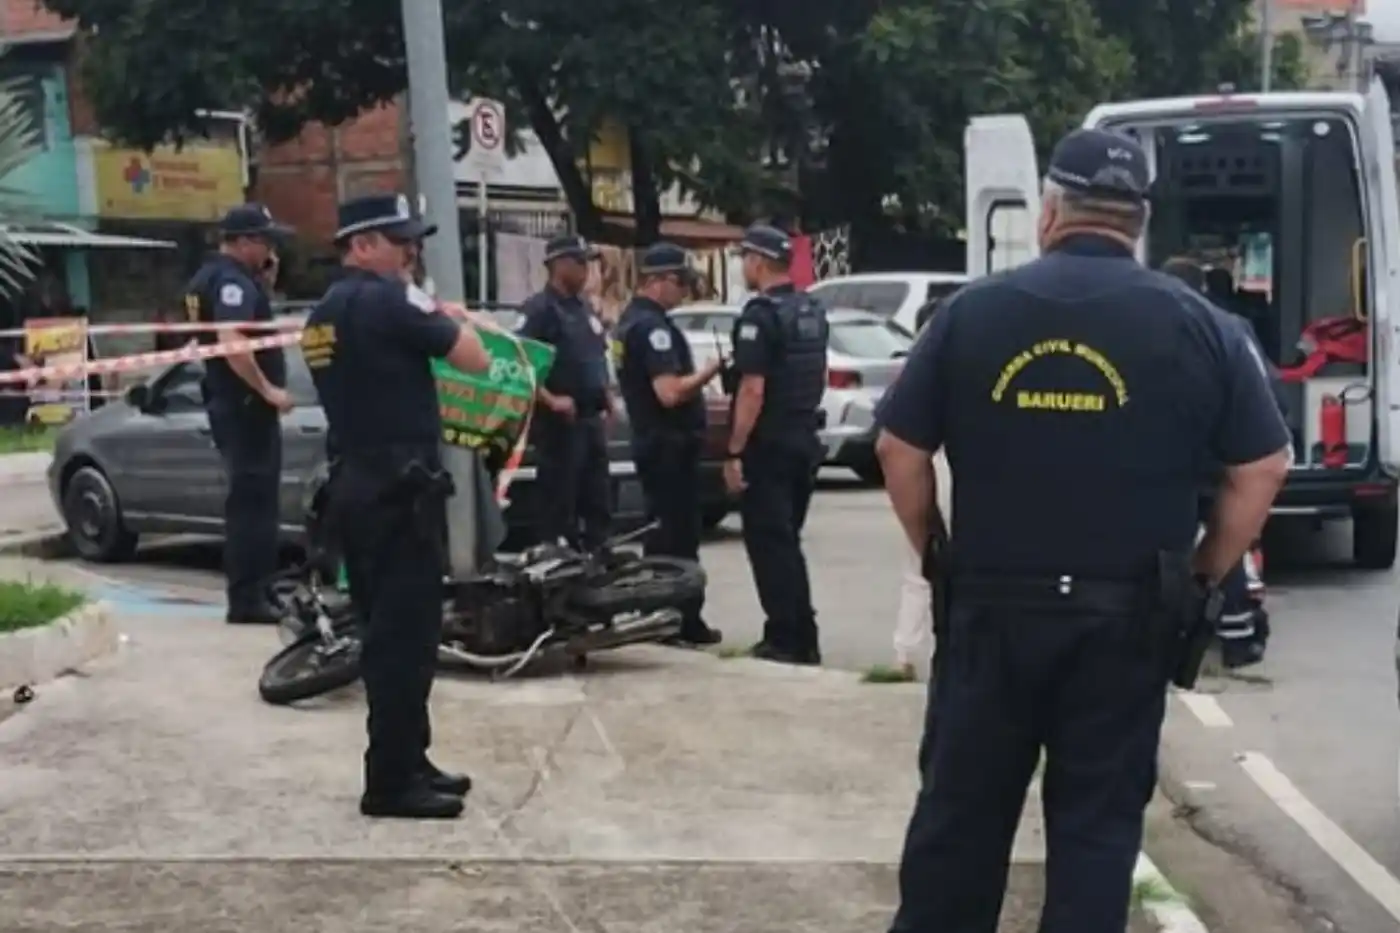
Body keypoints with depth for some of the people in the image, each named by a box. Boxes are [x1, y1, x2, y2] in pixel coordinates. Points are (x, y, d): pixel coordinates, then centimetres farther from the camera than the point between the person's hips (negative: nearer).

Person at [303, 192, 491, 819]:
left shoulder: (323, 314, 15)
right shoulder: (388, 299, -12)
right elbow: (476, 361, -12)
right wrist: (454, 320, 5)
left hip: (354, 487, 10)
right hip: (400, 490, -10)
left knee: (385, 634, 14)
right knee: (407, 636, -5)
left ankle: (406, 765, 22)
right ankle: (391, 782, -2)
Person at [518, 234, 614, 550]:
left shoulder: (585, 309, 17)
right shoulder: (539, 309, -10)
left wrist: (606, 396, 17)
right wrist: (550, 400, -24)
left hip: (592, 419, 9)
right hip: (561, 421, -9)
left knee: (598, 504, 13)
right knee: (559, 506, -4)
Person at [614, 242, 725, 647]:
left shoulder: (631, 319, 15)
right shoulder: (652, 325, -18)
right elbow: (670, 392, -26)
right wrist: (714, 369, -20)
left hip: (651, 442, 11)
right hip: (669, 445, -11)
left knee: (662, 533, 14)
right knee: (680, 536, -6)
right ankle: (684, 621, -3)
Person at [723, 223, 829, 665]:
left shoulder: (760, 314, -16)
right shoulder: (813, 311, 12)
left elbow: (753, 389, -22)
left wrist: (734, 452, -19)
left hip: (767, 444, -8)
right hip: (804, 440, 8)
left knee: (768, 542, -2)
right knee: (787, 540, 16)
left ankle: (785, 639, -2)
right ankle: (803, 640, 18)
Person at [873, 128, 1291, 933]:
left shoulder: (972, 311, -1)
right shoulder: (1198, 324, -1)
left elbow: (899, 451, 1)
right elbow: (1262, 469, 0)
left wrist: (940, 556, 12)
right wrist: (1202, 577, 10)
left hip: (992, 605, 1)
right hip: (1127, 616, 0)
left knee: (960, 806, 13)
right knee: (1099, 820, 10)